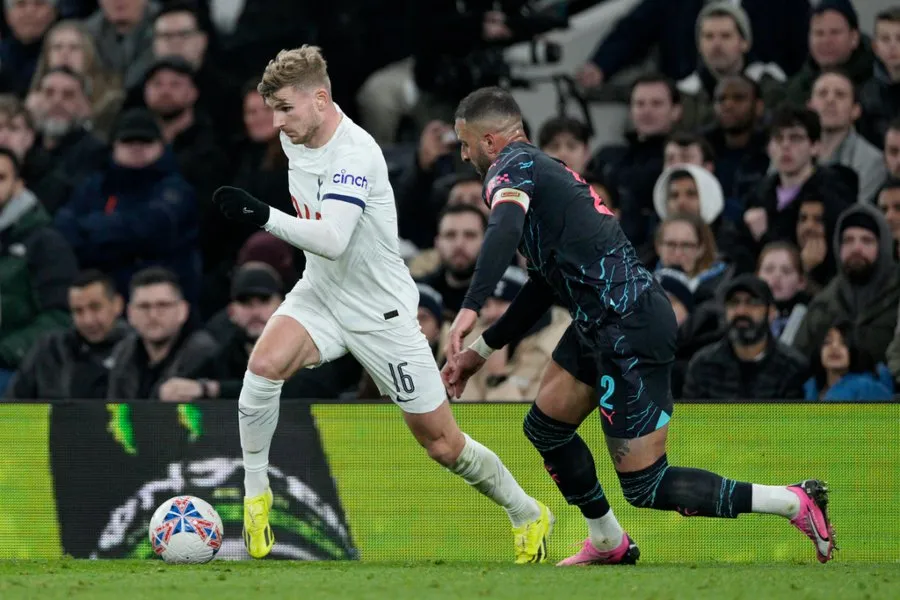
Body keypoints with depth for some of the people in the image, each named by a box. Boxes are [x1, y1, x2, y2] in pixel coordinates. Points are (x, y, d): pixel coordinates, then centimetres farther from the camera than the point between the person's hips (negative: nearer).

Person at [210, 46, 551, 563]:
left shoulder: (355, 154, -27)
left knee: (443, 444, 3)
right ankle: (256, 495, -10)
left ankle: (529, 516, 26)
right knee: (265, 364, -26)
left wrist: (265, 217, -48)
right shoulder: (296, 138, -3)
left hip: (381, 313, -6)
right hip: (321, 295, 6)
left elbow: (332, 240, -38)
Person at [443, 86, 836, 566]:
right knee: (546, 427, 21)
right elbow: (544, 286, 29)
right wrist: (481, 350, 30)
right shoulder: (542, 171, 22)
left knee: (645, 486, -5)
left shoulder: (511, 168, -8)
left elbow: (506, 228, -32)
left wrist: (470, 308, -42)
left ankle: (795, 503, -4)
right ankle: (609, 544, 33)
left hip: (629, 328, -10)